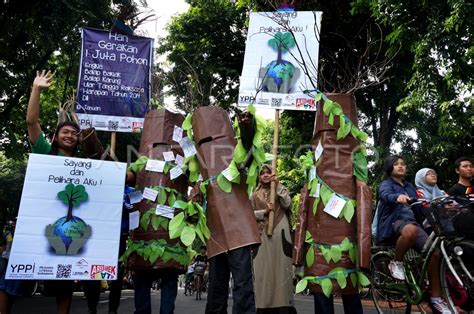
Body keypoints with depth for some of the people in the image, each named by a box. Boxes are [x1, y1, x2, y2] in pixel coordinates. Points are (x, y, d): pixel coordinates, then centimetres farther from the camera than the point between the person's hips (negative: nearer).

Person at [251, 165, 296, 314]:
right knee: (263, 269, -1)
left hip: (279, 233, -1)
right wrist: (264, 211, -8)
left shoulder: (281, 189, 13)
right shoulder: (255, 195, 16)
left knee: (281, 267, -5)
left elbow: (287, 204, -5)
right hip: (262, 235, 1)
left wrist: (278, 185, -8)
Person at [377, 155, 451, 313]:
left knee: (434, 253, -17)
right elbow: (386, 195, -21)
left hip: (412, 222, 6)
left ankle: (436, 299, -6)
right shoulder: (386, 184, 4)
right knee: (410, 229, -41)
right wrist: (398, 197, -45)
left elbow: (419, 206, 13)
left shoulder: (410, 186, 23)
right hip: (393, 223, -6)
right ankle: (396, 263, -17)